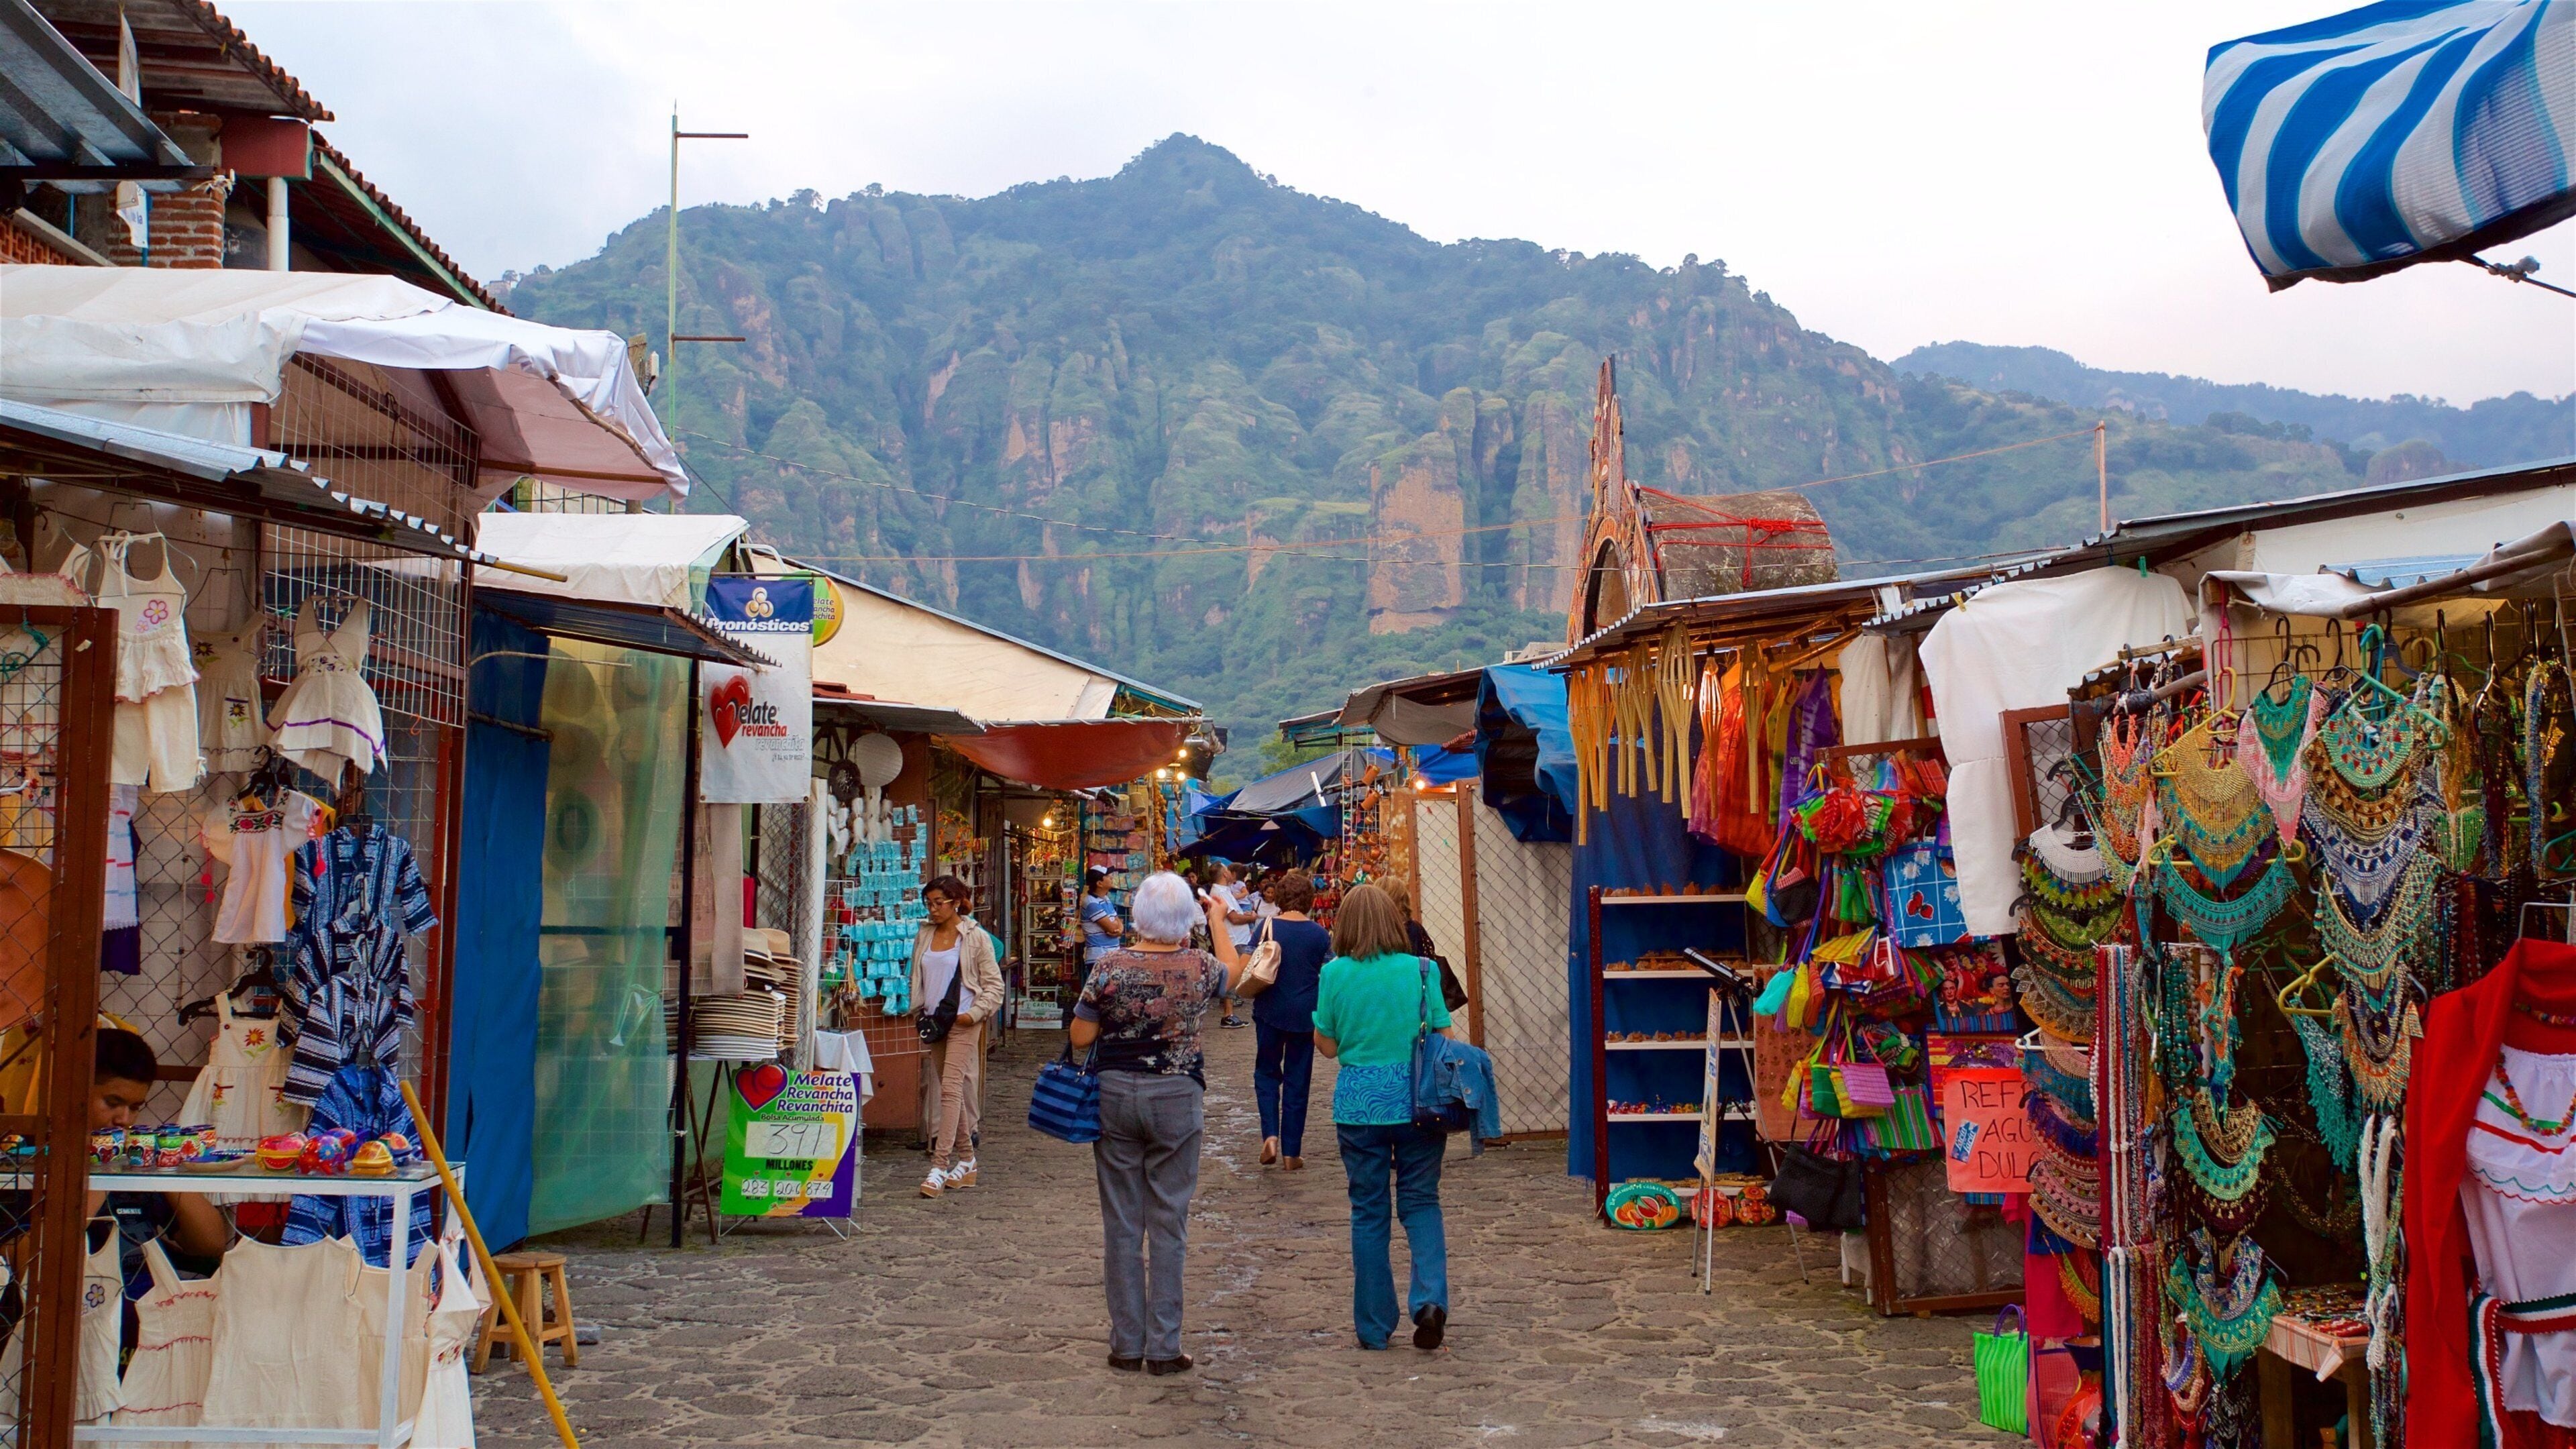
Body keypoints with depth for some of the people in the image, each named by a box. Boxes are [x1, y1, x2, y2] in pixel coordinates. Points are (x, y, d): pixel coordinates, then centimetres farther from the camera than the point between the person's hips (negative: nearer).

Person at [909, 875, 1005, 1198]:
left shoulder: (976, 937, -4)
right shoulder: (924, 936, 10)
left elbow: (994, 985, -2)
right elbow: (917, 978, 19)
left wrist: (974, 1014, -12)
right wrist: (920, 1011, 9)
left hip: (963, 1022, -6)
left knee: (951, 1089, -13)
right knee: (952, 1091, 11)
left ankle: (939, 1167, -16)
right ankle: (966, 1160, 21)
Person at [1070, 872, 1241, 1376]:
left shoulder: (1110, 968, -9)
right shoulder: (1199, 969, -7)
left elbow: (1080, 1037, -4)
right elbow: (1233, 969, 17)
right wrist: (1217, 919, 30)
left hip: (1115, 1094, 0)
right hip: (1177, 1100, 0)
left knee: (1121, 1222, 9)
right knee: (1169, 1224, 7)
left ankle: (1127, 1344, 14)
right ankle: (1164, 1348, 9)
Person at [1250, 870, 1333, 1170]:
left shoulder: (1267, 927, -7)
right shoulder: (1320, 934, -5)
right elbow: (1329, 976, 0)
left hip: (1270, 1012, 0)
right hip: (1305, 1015, 1)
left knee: (1267, 1072, 17)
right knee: (1297, 1081, 9)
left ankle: (1270, 1134, -3)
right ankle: (1291, 1153, 11)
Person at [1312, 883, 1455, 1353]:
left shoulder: (1335, 974, -4)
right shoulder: (1420, 971, -4)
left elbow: (1327, 1045, 3)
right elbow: (1443, 1040, -1)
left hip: (1358, 1102, 0)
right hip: (1417, 1101, 0)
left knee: (1368, 1212, 10)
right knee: (1421, 1202, 12)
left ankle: (1374, 1327, 16)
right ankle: (1431, 1297, -9)